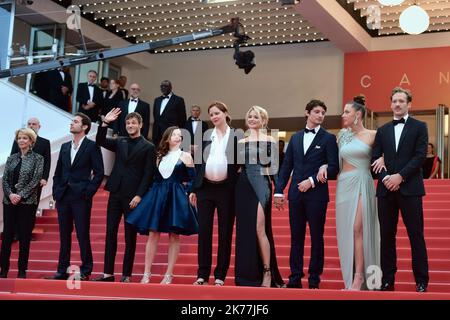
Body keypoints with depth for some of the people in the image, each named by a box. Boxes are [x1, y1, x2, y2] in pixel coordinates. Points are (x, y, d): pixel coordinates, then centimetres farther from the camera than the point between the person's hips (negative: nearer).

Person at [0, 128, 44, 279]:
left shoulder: (37, 158, 1)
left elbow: (36, 180, -7)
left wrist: (21, 195, -14)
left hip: (27, 202, -3)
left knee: (24, 237, 0)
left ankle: (22, 271, 7)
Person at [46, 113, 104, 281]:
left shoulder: (92, 146, -3)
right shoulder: (65, 147, 15)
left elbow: (99, 173, -6)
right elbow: (58, 172, 18)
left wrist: (88, 192, -11)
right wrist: (56, 192, 7)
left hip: (81, 197, -6)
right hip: (63, 197, 6)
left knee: (82, 234, -3)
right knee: (64, 235, 9)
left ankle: (85, 271, 5)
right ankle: (62, 271, 15)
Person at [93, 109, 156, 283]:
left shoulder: (148, 147, -1)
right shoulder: (120, 142, 13)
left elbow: (148, 175, -5)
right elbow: (100, 141, 5)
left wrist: (139, 195, -13)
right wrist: (105, 123, -8)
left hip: (133, 196, -4)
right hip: (116, 193, 5)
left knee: (130, 236, 1)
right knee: (110, 233, 3)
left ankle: (126, 274, 7)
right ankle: (108, 272, 6)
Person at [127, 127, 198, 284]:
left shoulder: (185, 156, 3)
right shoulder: (160, 156, 14)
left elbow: (192, 179, 0)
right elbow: (154, 177, 16)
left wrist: (188, 194, -9)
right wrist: (154, 194, 7)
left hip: (176, 198, -3)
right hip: (158, 196, 3)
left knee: (174, 236, -1)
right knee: (153, 235, -1)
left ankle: (169, 274, 4)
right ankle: (147, 273, 3)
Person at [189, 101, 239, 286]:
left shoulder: (236, 136, 2)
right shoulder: (205, 136, 9)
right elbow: (198, 163, 10)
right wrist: (194, 189, 6)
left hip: (226, 189, -2)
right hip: (205, 188, 3)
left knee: (225, 233, 2)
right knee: (204, 231, 3)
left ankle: (220, 275, 9)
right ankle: (202, 274, 9)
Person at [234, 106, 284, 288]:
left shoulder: (270, 141, 2)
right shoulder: (241, 143, 14)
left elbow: (275, 168, 0)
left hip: (261, 186, -4)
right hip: (243, 187, 5)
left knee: (259, 229, -11)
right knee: (244, 230, 3)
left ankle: (267, 272, -4)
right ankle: (247, 274, 8)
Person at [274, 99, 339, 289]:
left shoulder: (328, 138, 1)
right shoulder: (295, 138, 14)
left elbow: (333, 168, -6)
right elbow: (286, 166, 11)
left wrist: (312, 180, -14)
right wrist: (279, 191, 4)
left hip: (316, 194, -4)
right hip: (296, 194, 4)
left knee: (316, 237, 2)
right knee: (296, 237, 6)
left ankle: (314, 279, 9)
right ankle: (295, 277, 11)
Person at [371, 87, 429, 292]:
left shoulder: (419, 127, 5)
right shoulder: (382, 131, 14)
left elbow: (420, 156, -5)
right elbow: (375, 158, 8)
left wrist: (400, 176, -14)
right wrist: (385, 177, -9)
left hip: (410, 188, -3)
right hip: (386, 189, 3)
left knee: (416, 235, -2)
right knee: (387, 235, 4)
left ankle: (421, 281, 4)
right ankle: (388, 280, 9)